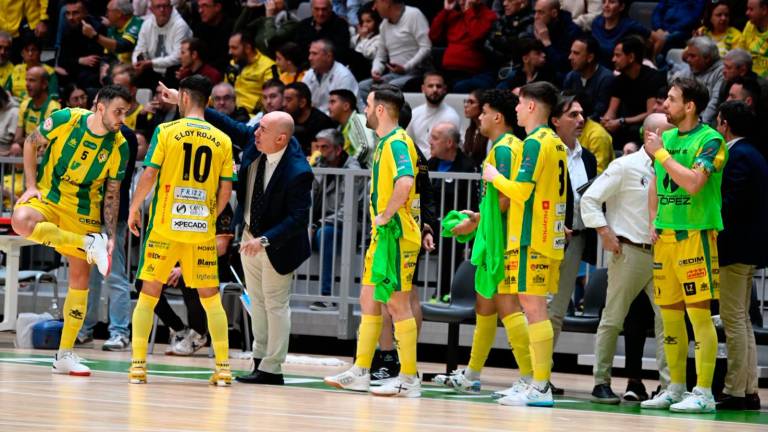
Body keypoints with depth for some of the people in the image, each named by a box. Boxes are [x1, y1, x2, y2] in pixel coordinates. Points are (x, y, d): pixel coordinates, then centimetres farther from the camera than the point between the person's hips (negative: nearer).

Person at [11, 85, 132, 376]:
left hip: (84, 210, 2)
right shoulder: (65, 120, -15)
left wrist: (111, 236, -4)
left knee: (81, 275, 0)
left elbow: (112, 193, 1)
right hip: (46, 197, -2)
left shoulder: (119, 147, -9)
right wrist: (31, 186, -7)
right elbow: (31, 143, 1)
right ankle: (89, 244, -24)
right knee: (22, 221, -37)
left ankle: (65, 355, 9)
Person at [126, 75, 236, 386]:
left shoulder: (166, 131, -4)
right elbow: (226, 190, 3)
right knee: (211, 297, 11)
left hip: (165, 225, -2)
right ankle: (223, 368, 7)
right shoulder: (222, 140, 4)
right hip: (203, 231, 2)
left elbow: (149, 176, -9)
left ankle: (138, 365, -1)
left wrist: (134, 208, 5)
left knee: (149, 294, 6)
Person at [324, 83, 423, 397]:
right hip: (382, 235, 10)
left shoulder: (397, 142, -16)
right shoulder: (386, 142, 16)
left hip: (396, 235, -10)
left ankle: (409, 379, -2)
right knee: (369, 300, 13)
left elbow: (405, 183, -33)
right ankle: (359, 373, 18)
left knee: (398, 304, -6)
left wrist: (385, 216, -23)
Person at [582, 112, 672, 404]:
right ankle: (601, 382, 10)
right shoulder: (626, 166, -4)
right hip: (629, 252, -5)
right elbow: (590, 199, -5)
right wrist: (606, 234, -10)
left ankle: (670, 385, -5)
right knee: (613, 319, 2)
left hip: (661, 255, 5)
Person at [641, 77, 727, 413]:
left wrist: (661, 154, -15)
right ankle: (676, 389, 19)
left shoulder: (709, 140, -9)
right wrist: (653, 222, 10)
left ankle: (704, 393, -8)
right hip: (665, 234, 7)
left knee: (699, 313, -9)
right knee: (670, 315, 10)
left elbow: (693, 183, -22)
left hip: (695, 233, -7)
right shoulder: (667, 138, 13)